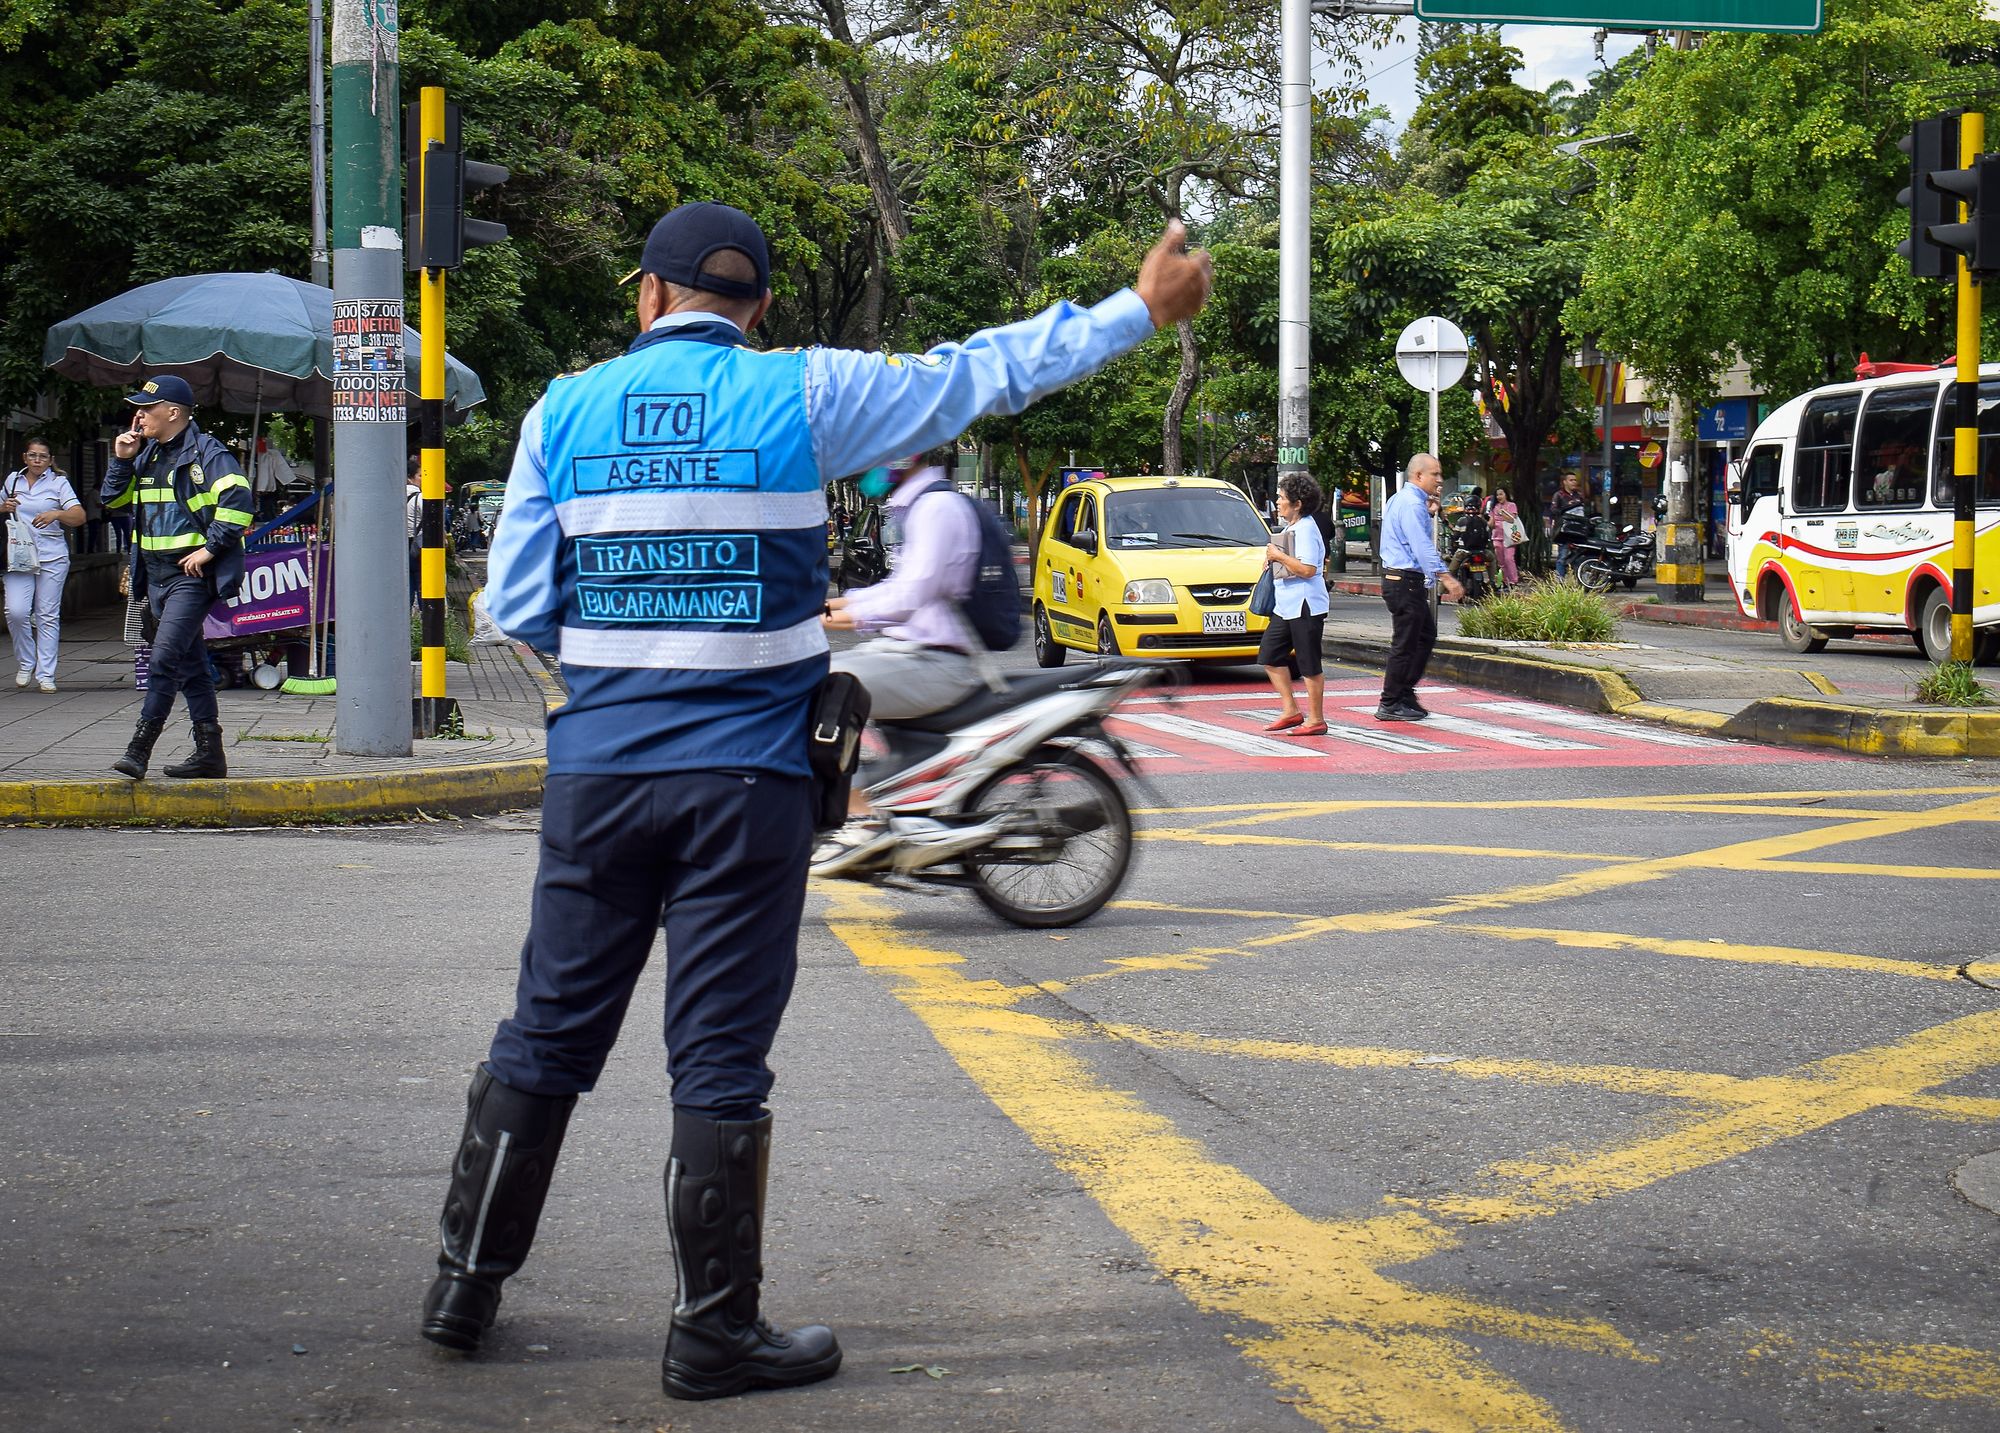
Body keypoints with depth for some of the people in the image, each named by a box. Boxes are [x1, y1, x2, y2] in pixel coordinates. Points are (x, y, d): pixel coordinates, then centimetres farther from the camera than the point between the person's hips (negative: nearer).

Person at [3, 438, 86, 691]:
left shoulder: (58, 482, 4)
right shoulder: (12, 480, 12)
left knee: (48, 616, 0)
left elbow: (79, 516, -7)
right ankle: (26, 663, 8)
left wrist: (57, 514, -27)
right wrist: (4, 507, 1)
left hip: (52, 558, -2)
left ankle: (45, 674, 5)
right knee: (16, 611, -13)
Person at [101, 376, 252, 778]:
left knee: (165, 657, -16)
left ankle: (139, 748, -18)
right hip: (156, 575, 9)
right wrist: (121, 459, 5)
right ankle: (209, 752, 15)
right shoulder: (147, 454, 15)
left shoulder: (205, 452, -10)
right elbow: (113, 499, 20)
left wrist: (210, 548, -21)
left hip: (192, 575, -9)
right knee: (190, 664, 11)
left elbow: (237, 498, -21)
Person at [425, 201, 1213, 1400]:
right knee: (720, 1061, 2)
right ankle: (715, 1333, 8)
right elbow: (984, 373, 6)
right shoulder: (802, 397, -3)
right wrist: (1144, 308, 17)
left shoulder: (565, 412, 3)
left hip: (599, 769, 3)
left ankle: (467, 1285, 22)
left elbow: (517, 607, 4)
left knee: (547, 1034, 13)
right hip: (745, 780, -3)